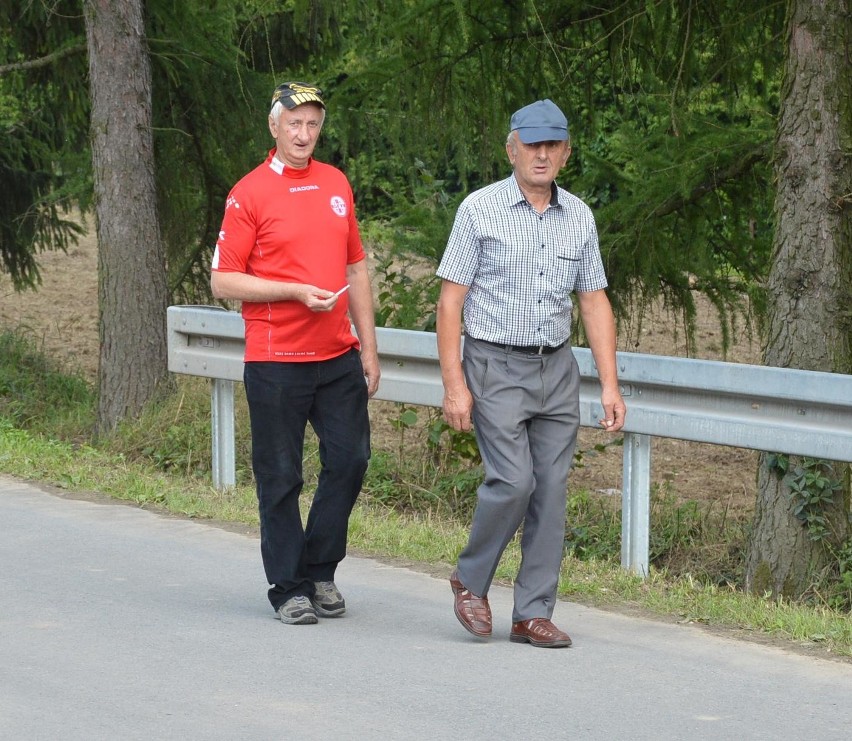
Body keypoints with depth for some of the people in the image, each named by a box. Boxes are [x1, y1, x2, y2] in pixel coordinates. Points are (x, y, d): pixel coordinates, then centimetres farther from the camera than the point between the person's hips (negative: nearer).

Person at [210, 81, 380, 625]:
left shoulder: (336, 183, 12)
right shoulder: (250, 193, -4)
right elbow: (223, 280, -7)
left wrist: (368, 347, 14)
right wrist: (297, 292, -16)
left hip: (338, 356, 5)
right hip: (276, 361, -5)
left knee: (350, 460, 1)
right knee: (281, 477, 2)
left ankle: (320, 571, 18)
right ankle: (289, 588, 12)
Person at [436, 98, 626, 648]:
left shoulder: (579, 217, 8)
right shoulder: (481, 209, -4)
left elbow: (595, 302, 11)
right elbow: (451, 299, -5)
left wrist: (610, 385, 4)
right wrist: (454, 384, -12)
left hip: (557, 370, 5)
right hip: (496, 369, -5)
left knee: (552, 490, 2)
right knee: (514, 480, -15)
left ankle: (534, 614, 9)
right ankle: (471, 581, 8)